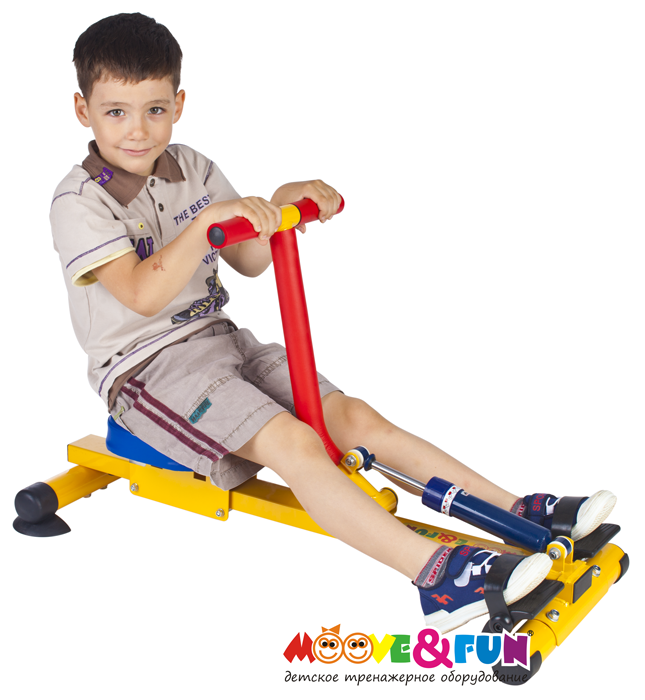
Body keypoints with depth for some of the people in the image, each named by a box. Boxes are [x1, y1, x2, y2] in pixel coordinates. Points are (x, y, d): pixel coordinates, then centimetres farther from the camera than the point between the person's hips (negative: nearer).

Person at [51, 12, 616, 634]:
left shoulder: (191, 169, 8)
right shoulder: (80, 201, -11)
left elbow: (249, 262, 12)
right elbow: (143, 295, -25)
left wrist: (278, 206, -5)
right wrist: (207, 219, -33)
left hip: (217, 338, 7)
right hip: (143, 367, -6)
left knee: (352, 417, -8)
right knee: (294, 443, -28)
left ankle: (518, 512, -10)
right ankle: (437, 575, -38)